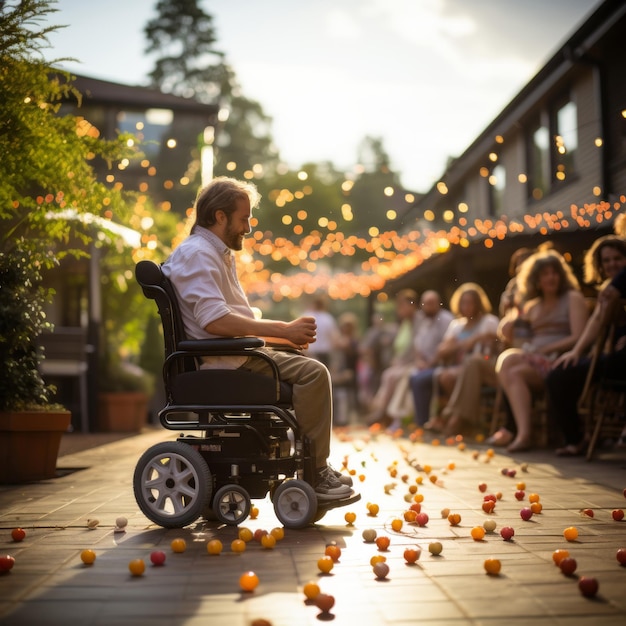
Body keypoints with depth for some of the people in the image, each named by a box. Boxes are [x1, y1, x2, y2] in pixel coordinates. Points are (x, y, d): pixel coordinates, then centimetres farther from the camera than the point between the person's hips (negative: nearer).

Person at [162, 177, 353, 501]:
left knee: (311, 369, 16)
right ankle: (313, 473, -15)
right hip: (224, 363, -11)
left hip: (235, 356, 11)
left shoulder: (218, 254, 22)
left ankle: (318, 467, 14)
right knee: (313, 372, -21)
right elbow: (215, 320, -26)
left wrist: (286, 331, 9)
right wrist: (283, 330, -22)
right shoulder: (197, 254, -12)